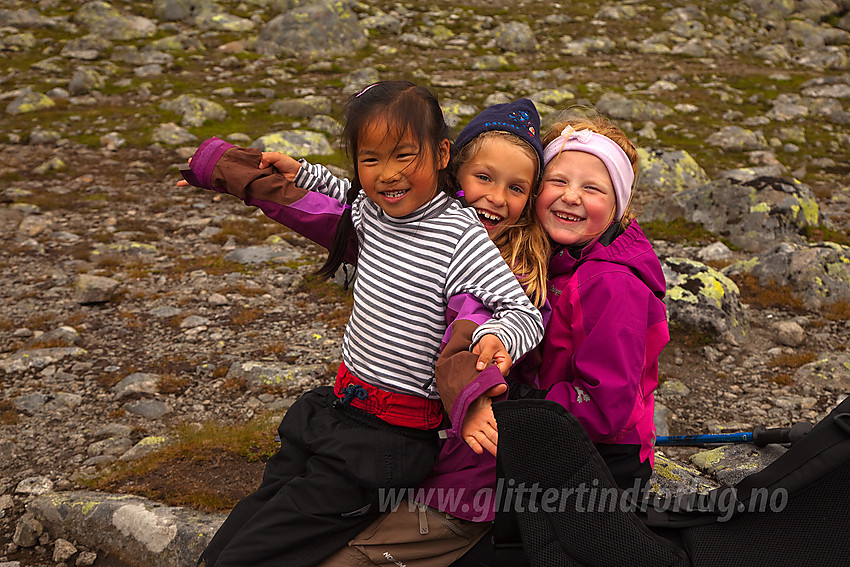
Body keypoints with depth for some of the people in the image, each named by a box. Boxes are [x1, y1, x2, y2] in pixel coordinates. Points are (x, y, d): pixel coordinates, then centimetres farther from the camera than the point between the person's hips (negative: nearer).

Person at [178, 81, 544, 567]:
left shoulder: (462, 237, -20)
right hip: (335, 401, 7)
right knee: (263, 503, 16)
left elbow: (526, 313, -23)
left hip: (393, 434, -7)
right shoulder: (370, 211, 2)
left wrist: (499, 337, -43)